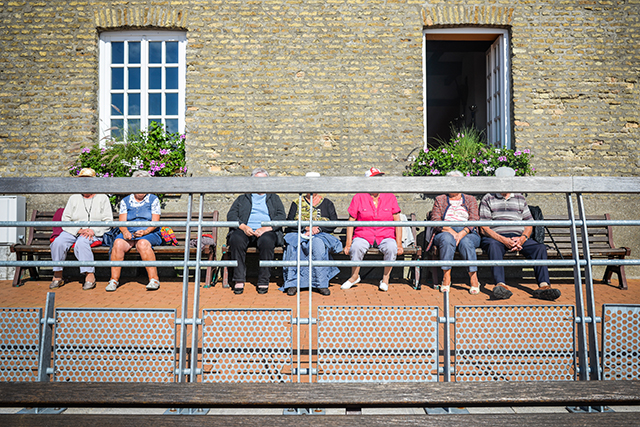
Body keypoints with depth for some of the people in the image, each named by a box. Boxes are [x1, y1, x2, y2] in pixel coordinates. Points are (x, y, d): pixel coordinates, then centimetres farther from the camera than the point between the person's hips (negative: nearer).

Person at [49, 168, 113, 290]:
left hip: (95, 234, -3)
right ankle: (57, 275, -16)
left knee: (81, 242, -36)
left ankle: (90, 275, -34)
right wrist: (79, 230, -12)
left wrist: (93, 230, -14)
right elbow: (65, 219, 6)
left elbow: (108, 221, 1)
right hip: (73, 231, 3)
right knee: (58, 242, -26)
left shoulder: (103, 198, 9)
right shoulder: (73, 198, 15)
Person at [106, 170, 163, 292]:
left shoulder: (153, 200, 8)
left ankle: (154, 279, -29)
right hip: (129, 233, 3)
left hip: (150, 234, -2)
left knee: (143, 244, -36)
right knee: (118, 243, -29)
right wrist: (125, 231, -17)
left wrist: (144, 232, -21)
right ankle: (114, 279, -21)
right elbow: (122, 222, 6)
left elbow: (155, 222, -2)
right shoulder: (125, 201, 15)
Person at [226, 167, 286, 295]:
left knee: (267, 241, -37)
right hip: (245, 230, 1)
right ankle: (239, 280, -27)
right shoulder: (242, 199, 27)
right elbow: (231, 215, 12)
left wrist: (266, 228, -11)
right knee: (236, 239, -34)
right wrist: (243, 227, -9)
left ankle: (263, 281, -27)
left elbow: (281, 216, 8)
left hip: (267, 231, -1)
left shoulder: (274, 198, 25)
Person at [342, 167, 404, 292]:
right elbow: (351, 222, 3)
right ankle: (355, 276, -7)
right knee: (356, 247, -33)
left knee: (392, 248, -32)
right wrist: (348, 243, -6)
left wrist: (399, 244, -5)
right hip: (363, 235, 0)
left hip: (385, 236, 1)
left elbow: (397, 222, 5)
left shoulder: (390, 198, 6)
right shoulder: (358, 198, 3)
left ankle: (385, 279, -10)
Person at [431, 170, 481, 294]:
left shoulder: (470, 199, 19)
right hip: (444, 231, 0)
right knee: (447, 239, -36)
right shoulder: (440, 199, 19)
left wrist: (462, 233, -18)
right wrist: (450, 231, -15)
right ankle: (446, 278, -35)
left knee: (466, 241, -36)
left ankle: (474, 279, -34)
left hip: (468, 233, 0)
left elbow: (474, 220, 2)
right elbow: (435, 220, 4)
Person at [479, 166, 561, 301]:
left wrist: (522, 238, -8)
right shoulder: (488, 199, 12)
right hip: (495, 237, -3)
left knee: (540, 248, -25)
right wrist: (503, 240, -15)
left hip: (519, 237, 4)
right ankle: (501, 285, -54)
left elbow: (529, 225, 16)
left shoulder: (520, 199, 22)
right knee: (494, 247, -38)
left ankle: (543, 286, -39)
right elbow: (484, 228, 1)